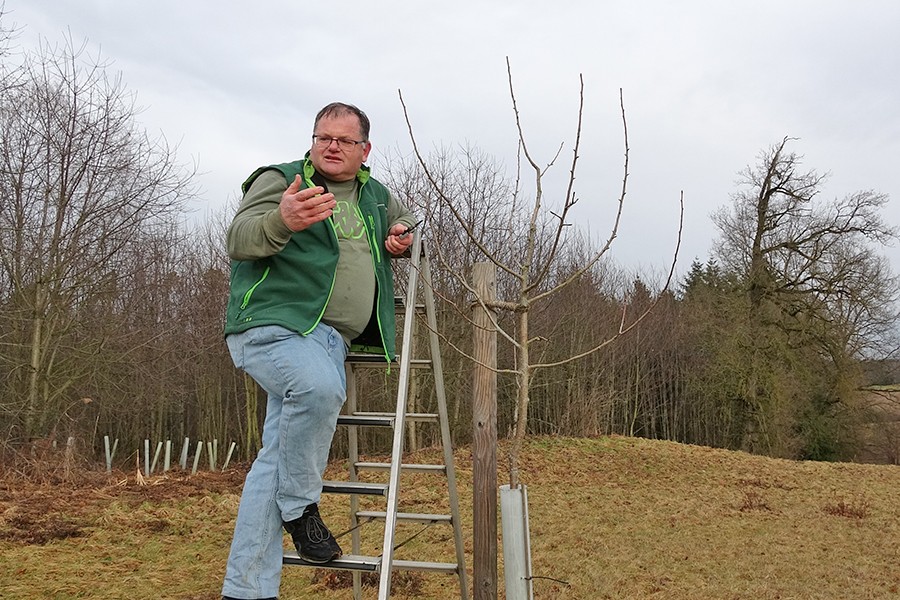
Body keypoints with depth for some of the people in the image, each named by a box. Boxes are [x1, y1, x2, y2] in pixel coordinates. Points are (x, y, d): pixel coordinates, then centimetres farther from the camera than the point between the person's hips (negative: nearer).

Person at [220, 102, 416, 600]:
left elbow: (404, 219, 43)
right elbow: (239, 239, -12)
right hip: (271, 323, -5)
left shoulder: (375, 196, 22)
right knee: (319, 387, -36)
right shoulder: (278, 180, 3)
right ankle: (301, 507, -12)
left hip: (331, 338, 5)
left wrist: (402, 237, 17)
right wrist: (283, 220, -34)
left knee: (278, 457, 0)